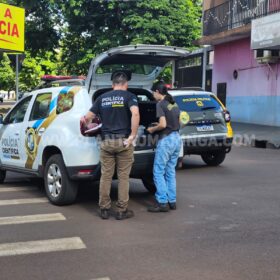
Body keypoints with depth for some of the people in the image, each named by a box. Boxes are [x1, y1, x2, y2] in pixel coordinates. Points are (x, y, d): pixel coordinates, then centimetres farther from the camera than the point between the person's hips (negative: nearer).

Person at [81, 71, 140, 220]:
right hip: (123, 141, -3)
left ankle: (104, 209, 15)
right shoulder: (129, 96, -1)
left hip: (106, 141, 3)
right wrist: (132, 136, -17)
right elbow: (135, 114, -21)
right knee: (123, 177, 5)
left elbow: (88, 117, 7)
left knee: (105, 176, 9)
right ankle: (122, 210, 9)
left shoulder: (102, 98, 9)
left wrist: (84, 119, 30)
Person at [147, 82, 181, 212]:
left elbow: (163, 124, -20)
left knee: (158, 172, -1)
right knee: (170, 172, 15)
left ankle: (162, 202, -1)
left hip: (166, 140, -9)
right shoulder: (174, 104, 13)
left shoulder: (160, 104, -12)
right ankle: (172, 201, 19)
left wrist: (152, 129, -3)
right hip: (176, 138, 9)